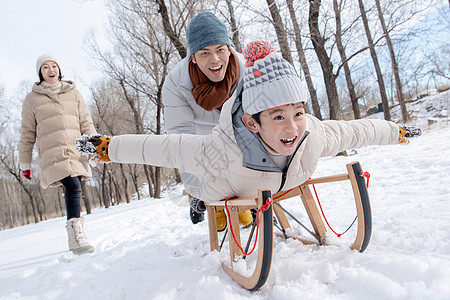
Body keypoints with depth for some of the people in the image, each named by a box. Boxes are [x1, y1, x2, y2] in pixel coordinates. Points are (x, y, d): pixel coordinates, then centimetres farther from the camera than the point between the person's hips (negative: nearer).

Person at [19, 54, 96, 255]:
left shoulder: (73, 93, 16)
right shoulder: (33, 99, 10)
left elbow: (86, 123, 14)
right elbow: (27, 134, 12)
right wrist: (25, 163, 13)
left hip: (76, 151, 3)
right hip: (52, 153, -3)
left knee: (74, 192, 5)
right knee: (73, 188, -22)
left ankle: (75, 238, 18)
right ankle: (76, 237, -22)